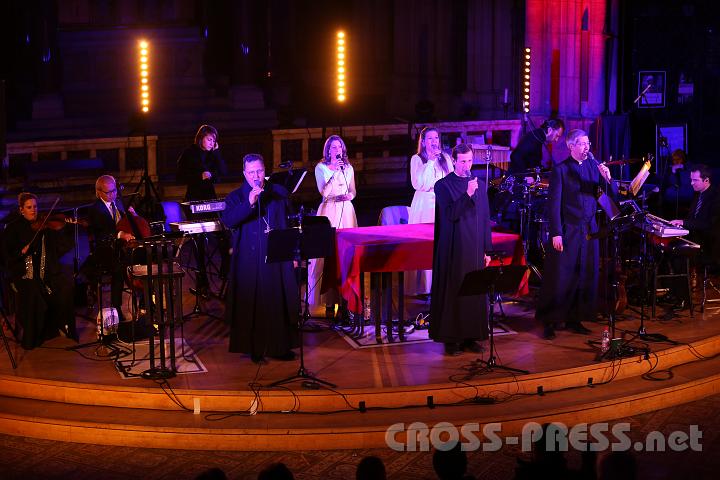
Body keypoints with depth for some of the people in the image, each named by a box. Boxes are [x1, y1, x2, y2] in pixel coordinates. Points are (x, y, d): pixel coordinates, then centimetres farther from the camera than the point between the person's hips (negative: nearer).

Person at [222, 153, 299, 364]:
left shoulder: (279, 193, 8)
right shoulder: (236, 197, 2)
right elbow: (228, 221, -16)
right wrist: (249, 203, -26)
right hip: (249, 260, -2)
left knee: (279, 303, 5)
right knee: (252, 305, 0)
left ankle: (280, 346, 15)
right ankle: (254, 348, 8)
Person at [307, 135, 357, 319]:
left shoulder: (348, 168, 15)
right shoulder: (321, 167, 3)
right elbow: (324, 192, -9)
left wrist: (350, 195, -1)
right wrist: (334, 171, -14)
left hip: (346, 210, 4)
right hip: (329, 210, -3)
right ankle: (329, 302, -6)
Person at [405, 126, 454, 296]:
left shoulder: (445, 158, 11)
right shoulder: (417, 159, 1)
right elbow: (419, 184, -12)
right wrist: (431, 161, -12)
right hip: (424, 207, -3)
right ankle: (420, 287, -1)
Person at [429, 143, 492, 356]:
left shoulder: (479, 185, 10)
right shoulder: (443, 185, -3)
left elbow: (485, 219, 12)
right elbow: (450, 214, -15)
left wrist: (487, 250, 9)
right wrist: (467, 194, -25)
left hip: (475, 249, 4)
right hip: (453, 249, -4)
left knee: (475, 292, 5)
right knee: (452, 292, -2)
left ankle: (471, 336, 12)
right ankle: (451, 338, 4)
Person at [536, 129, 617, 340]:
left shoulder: (594, 166, 8)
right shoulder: (560, 170, -5)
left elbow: (613, 193, 6)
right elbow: (554, 204, -8)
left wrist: (607, 178, -14)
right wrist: (556, 233, -13)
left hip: (589, 230, 5)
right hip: (567, 231, -5)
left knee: (585, 277, 7)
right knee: (560, 278, -1)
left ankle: (574, 319, 18)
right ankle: (550, 322, 8)